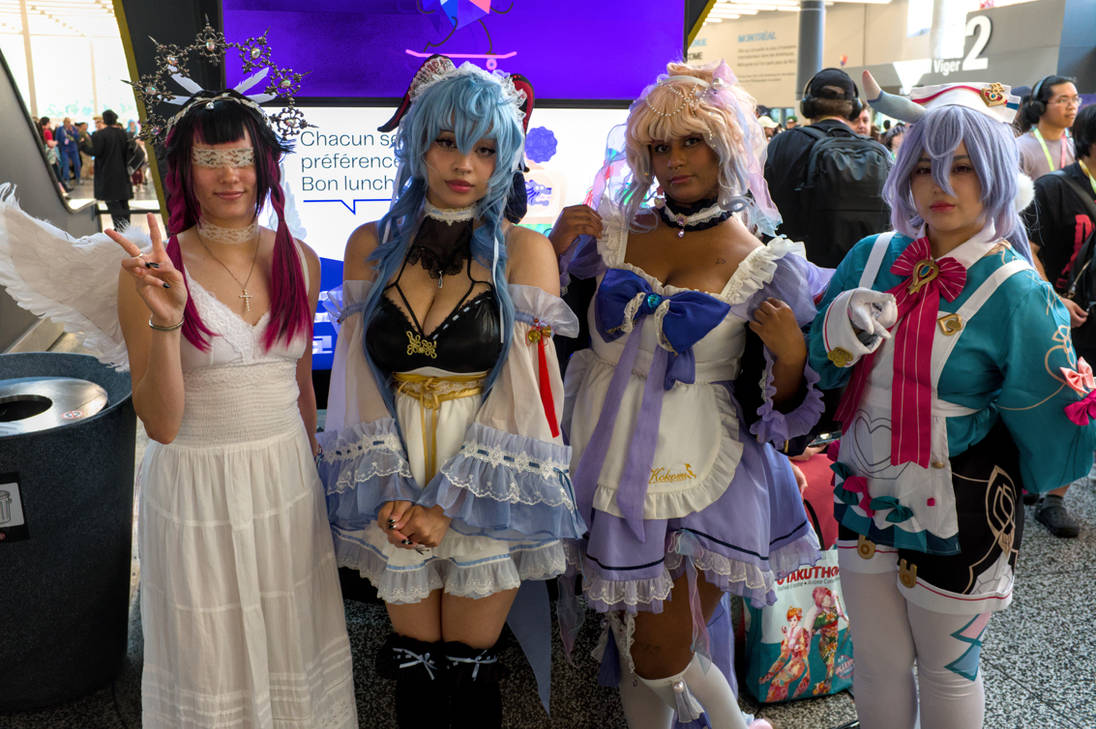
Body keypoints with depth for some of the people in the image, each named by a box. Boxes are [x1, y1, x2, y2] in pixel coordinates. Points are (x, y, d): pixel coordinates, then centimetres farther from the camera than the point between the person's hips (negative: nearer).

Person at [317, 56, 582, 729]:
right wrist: (388, 491, -9)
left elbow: (522, 394, -10)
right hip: (396, 495, 2)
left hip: (490, 491, -2)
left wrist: (450, 503, -14)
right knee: (414, 666, 15)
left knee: (470, 669, 12)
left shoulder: (524, 251, -5)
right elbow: (360, 382, 2)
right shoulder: (371, 245, 3)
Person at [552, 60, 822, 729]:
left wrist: (791, 353, -22)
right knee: (633, 658, 16)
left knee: (661, 662, 6)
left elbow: (785, 413, -2)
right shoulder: (616, 232, 1)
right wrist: (557, 246, -5)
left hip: (697, 483, -3)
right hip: (606, 466, 3)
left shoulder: (769, 267, -6)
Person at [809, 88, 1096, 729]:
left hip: (958, 519, -3)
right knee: (876, 666, 20)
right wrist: (839, 330, -15)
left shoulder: (1015, 291, -15)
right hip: (866, 497, 4)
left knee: (947, 673, 18)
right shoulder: (873, 259, -2)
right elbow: (823, 370, 3)